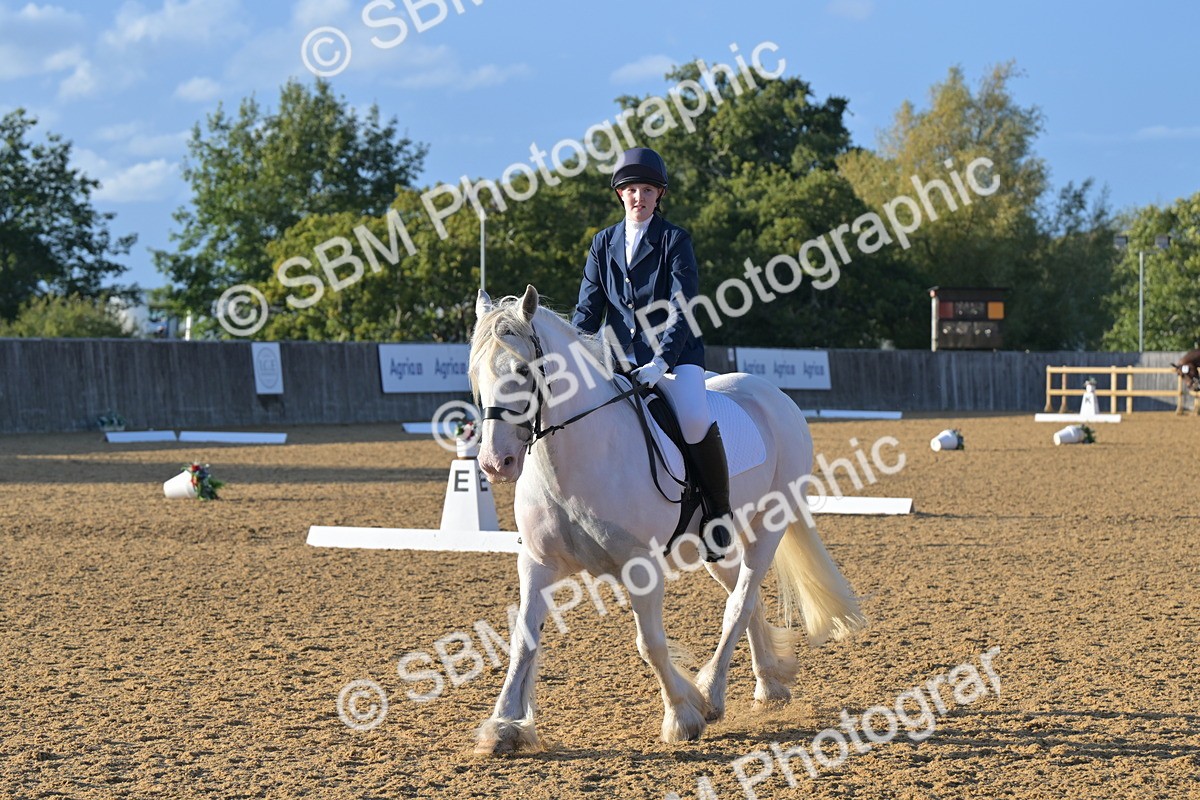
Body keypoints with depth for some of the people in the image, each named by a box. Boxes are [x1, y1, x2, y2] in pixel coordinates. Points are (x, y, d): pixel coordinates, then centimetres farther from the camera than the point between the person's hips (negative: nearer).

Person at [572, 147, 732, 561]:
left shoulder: (675, 240, -3)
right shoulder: (603, 243, 11)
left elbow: (683, 310, -11)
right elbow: (588, 309, 9)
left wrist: (661, 362, -25)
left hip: (674, 354, -5)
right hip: (623, 358, 5)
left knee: (695, 420, -32)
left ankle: (718, 512, -13)